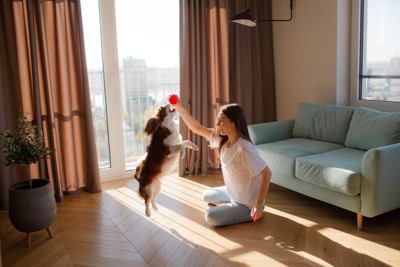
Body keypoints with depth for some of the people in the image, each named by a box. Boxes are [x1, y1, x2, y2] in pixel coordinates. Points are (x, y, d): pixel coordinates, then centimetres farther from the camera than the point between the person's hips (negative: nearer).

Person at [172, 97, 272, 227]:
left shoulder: (244, 148, -33)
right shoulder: (222, 138, -8)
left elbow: (266, 173, -31)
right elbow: (196, 128, -3)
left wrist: (260, 204, -30)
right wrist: (179, 107, -11)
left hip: (247, 203, -9)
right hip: (233, 192, 9)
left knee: (211, 217, -13)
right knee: (207, 196, 25)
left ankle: (251, 212, 1)